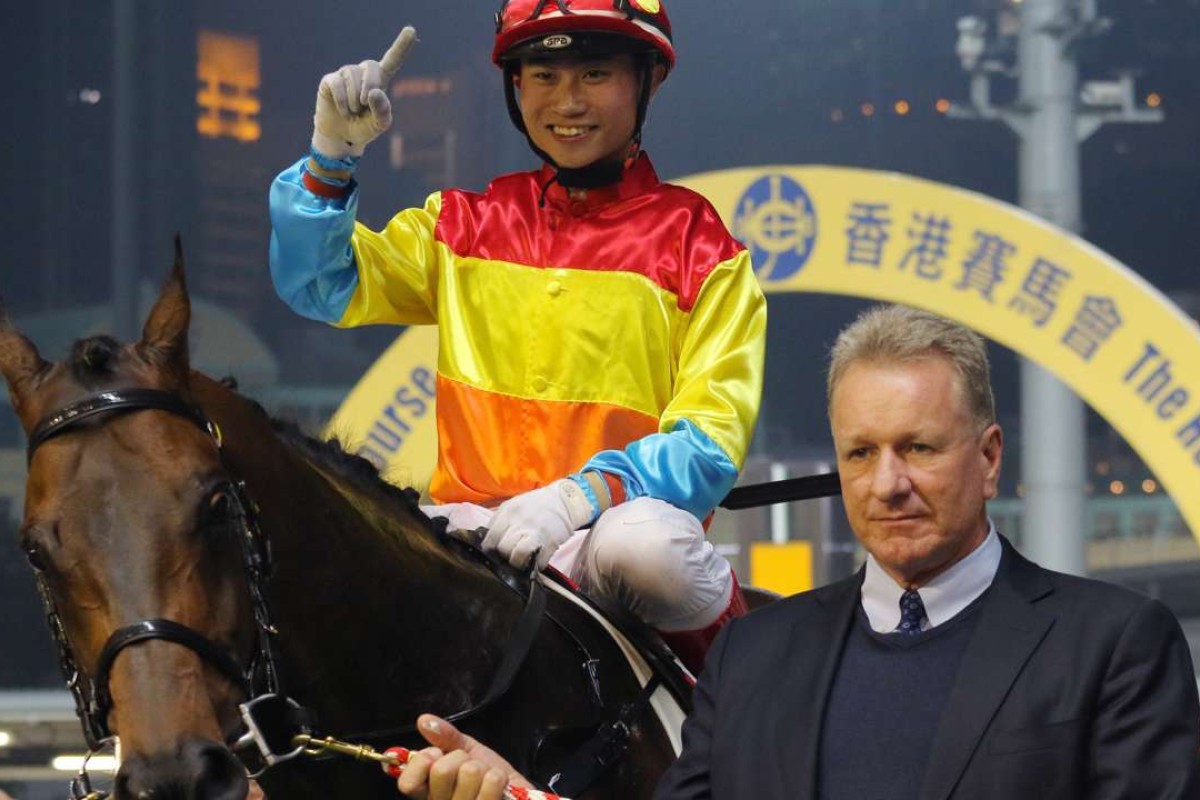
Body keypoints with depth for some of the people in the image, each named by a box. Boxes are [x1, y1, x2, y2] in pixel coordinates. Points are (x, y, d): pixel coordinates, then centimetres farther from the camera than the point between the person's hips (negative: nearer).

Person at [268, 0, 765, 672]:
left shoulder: (697, 245, 3)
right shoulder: (465, 225, 16)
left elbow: (710, 443, -6)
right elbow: (320, 286, 11)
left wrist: (576, 497, -24)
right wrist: (332, 157, -6)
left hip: (615, 515, -2)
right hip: (476, 525, 2)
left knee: (643, 546, -39)